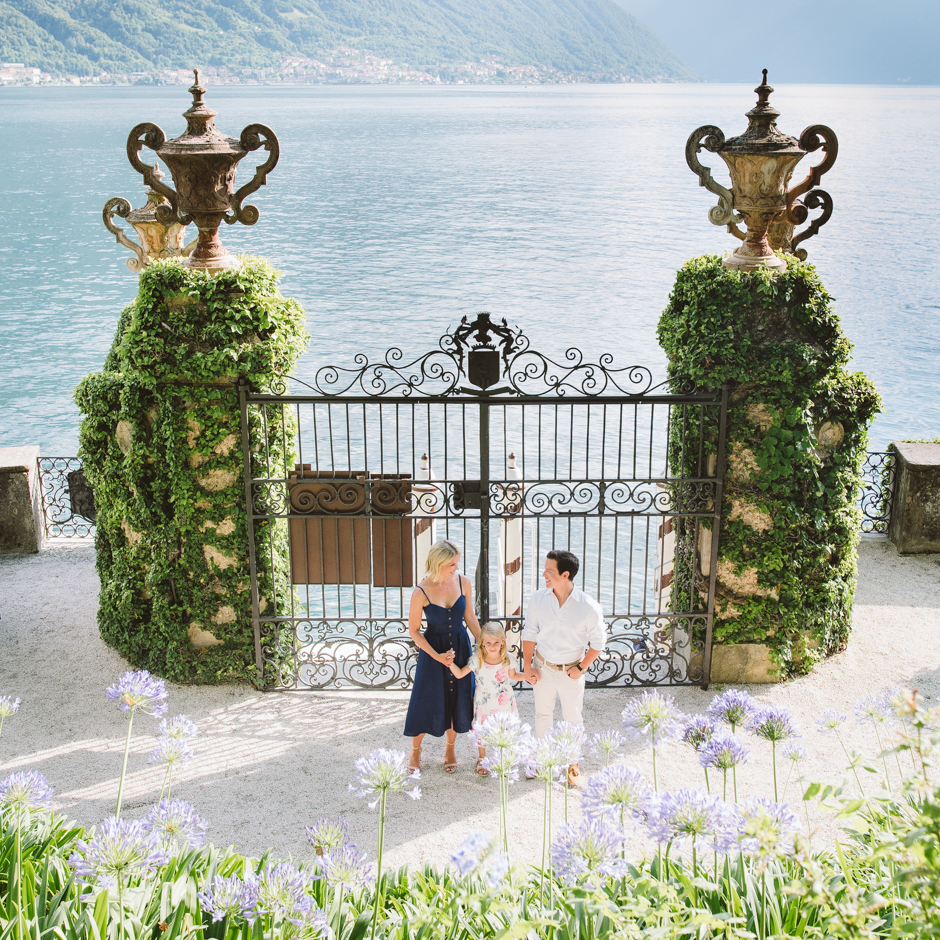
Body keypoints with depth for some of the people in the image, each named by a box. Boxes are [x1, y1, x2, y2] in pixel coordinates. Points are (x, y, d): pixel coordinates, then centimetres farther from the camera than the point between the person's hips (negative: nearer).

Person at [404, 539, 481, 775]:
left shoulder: (463, 582, -11)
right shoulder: (421, 592, -21)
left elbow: (470, 617, 4)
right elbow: (414, 631, -11)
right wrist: (436, 656, -16)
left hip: (460, 646, 3)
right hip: (432, 648, -3)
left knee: (457, 698, 14)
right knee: (426, 700, 8)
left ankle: (450, 748, 37)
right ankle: (415, 750, 32)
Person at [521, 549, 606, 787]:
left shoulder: (588, 607, -20)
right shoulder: (538, 599, -12)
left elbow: (598, 641, -8)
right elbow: (529, 633, -2)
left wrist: (581, 668, -10)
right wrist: (528, 665, -4)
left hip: (571, 672, -2)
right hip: (543, 668, 2)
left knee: (572, 718, 13)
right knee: (542, 714, 20)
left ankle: (572, 764, 33)